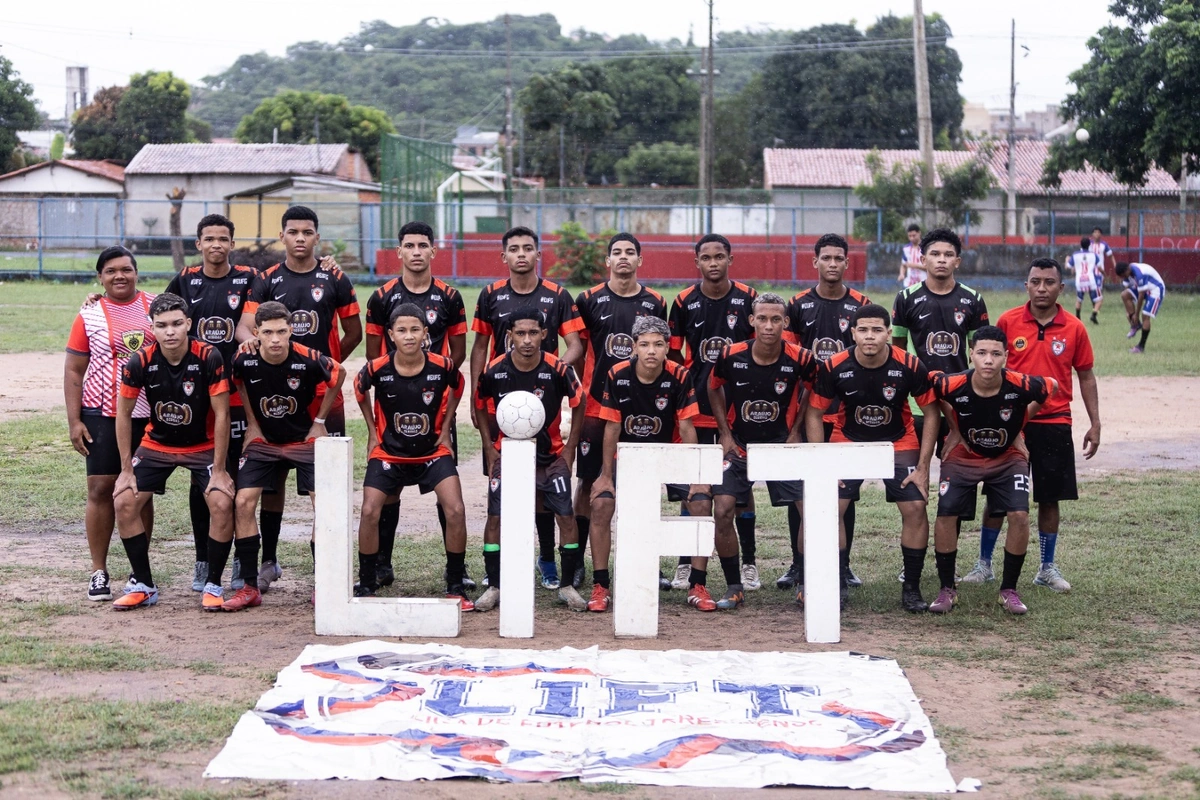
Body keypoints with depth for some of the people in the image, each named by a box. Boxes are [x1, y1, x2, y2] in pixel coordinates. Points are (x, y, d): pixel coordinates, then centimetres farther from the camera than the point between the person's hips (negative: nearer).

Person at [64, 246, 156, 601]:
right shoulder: (89, 315, 1)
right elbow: (73, 371, 3)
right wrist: (74, 421, -4)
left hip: (148, 416, 1)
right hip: (102, 416, -1)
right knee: (101, 489, -2)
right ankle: (99, 572, 6)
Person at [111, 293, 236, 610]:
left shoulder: (209, 358, -23)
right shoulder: (140, 362, -19)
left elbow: (221, 414, -17)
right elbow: (123, 413, -7)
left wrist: (219, 469, -17)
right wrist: (126, 469, -7)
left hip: (204, 445, -2)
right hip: (157, 444, 2)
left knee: (222, 503, -21)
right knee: (124, 503, -10)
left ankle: (212, 585, -3)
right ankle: (143, 586, 5)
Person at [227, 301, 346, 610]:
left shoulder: (309, 360, -23)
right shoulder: (244, 361, -18)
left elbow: (339, 375, -1)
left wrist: (320, 420, 1)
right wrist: (251, 422, 5)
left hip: (306, 440, -2)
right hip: (264, 440, 2)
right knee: (243, 502, -11)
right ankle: (250, 587, -1)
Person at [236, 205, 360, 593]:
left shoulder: (335, 280, 4)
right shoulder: (266, 281, 6)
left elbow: (353, 333, 11)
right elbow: (245, 324, -5)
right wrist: (248, 338, -28)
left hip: (324, 393, -1)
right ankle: (269, 560, 16)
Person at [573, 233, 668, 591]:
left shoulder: (655, 303, 7)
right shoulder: (589, 300, 3)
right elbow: (578, 350, 10)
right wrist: (582, 388, 5)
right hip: (596, 405, -1)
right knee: (589, 482, 1)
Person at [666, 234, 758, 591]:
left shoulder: (749, 299, 0)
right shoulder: (684, 302, 1)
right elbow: (674, 354, 7)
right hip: (695, 408, 0)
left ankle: (748, 563, 13)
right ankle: (687, 562, 12)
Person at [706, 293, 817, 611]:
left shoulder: (801, 359, -16)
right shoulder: (731, 355, -15)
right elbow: (714, 388, 6)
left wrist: (795, 432, 2)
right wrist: (725, 433, 1)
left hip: (781, 443, 0)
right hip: (738, 443, 0)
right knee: (722, 511, -11)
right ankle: (734, 588, 5)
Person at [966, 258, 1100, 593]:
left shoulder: (1074, 328, 0)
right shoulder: (1008, 321, -2)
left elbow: (1086, 377, 7)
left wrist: (1095, 424, 4)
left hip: (1054, 424, 1)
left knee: (1050, 499, 7)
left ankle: (1048, 568, 20)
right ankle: (984, 564, 16)